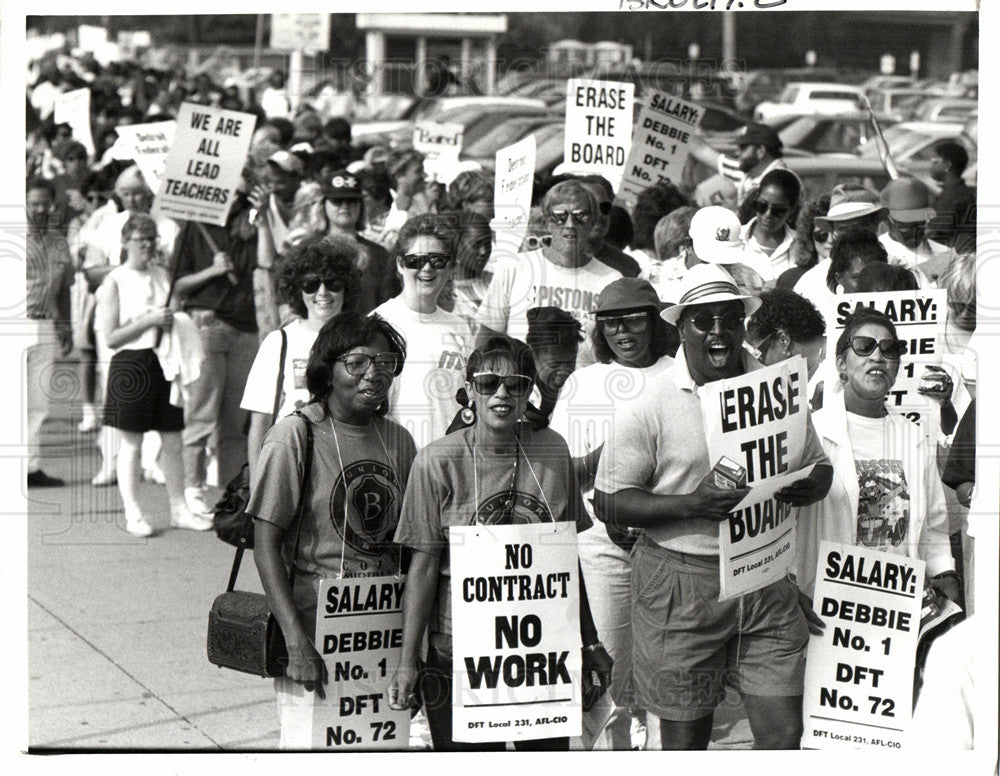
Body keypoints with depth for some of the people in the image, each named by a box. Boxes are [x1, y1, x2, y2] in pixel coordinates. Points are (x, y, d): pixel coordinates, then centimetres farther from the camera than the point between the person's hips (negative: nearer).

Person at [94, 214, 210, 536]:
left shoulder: (163, 275, 12)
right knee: (131, 443, 2)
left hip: (164, 362, 5)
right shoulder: (114, 281, -3)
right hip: (131, 364, -5)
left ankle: (179, 509, 16)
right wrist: (150, 320, -15)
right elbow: (110, 337, -9)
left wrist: (174, 320, 3)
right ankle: (132, 513, 10)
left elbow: (176, 314, 25)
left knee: (172, 440, 7)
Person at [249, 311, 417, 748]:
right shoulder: (294, 437, -9)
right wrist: (297, 641, -19)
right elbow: (266, 545, -12)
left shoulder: (398, 441, 9)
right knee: (308, 741, -6)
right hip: (315, 617, -5)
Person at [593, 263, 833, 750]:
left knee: (784, 735, 0)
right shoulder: (648, 403, -6)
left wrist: (804, 487, -8)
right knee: (684, 742, 5)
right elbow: (608, 504, -6)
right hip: (679, 585, -3)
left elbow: (818, 468, 17)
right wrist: (691, 505, -20)